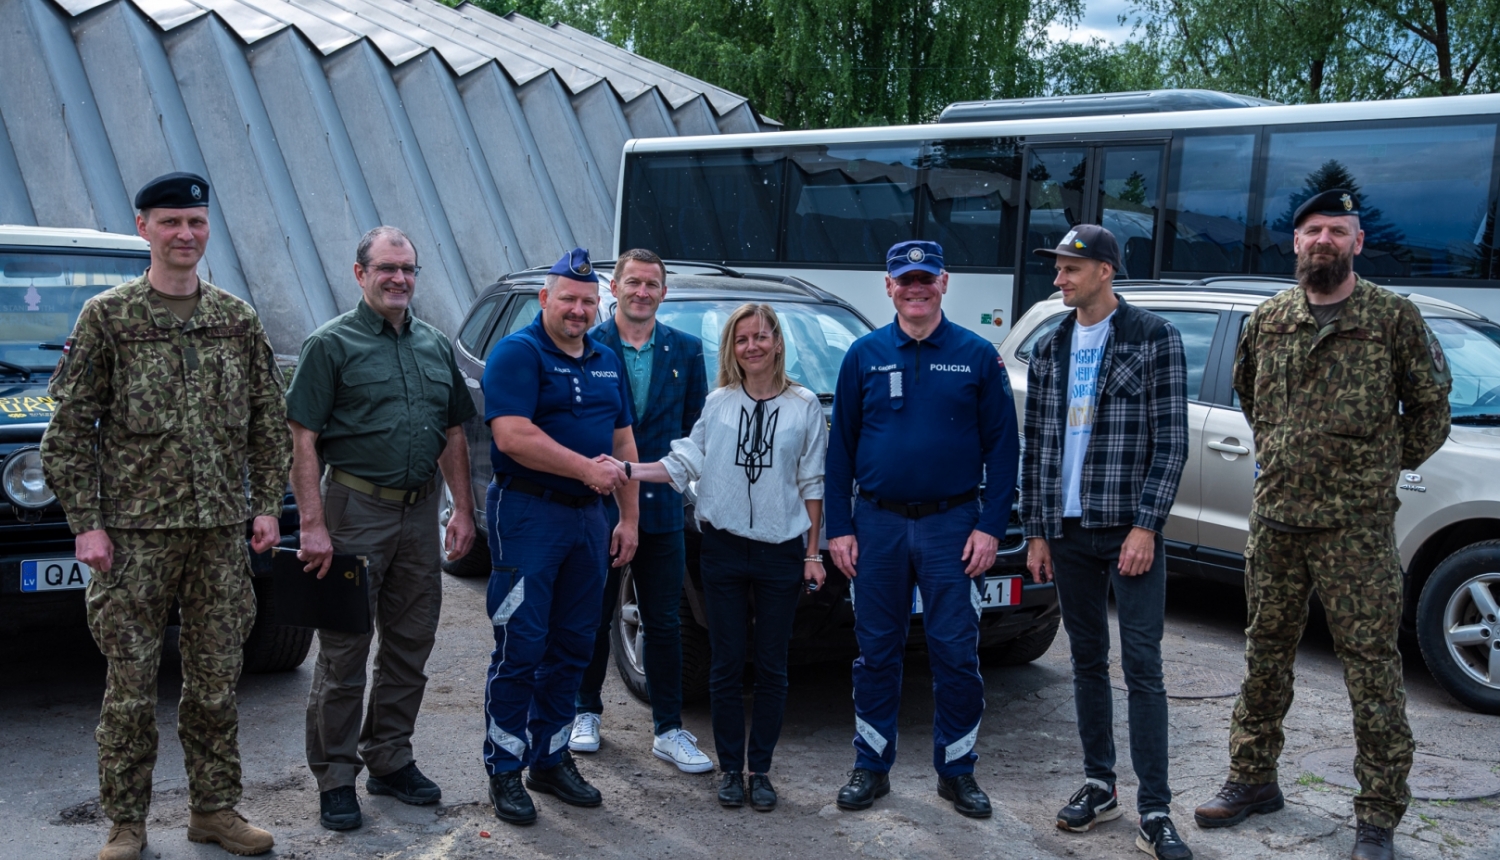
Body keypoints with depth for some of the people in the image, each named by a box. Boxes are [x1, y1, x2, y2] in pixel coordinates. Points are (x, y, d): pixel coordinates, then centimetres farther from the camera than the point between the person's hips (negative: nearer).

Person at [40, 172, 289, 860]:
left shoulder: (239, 320, 9)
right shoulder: (107, 316, -1)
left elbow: (267, 421, 13)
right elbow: (70, 429, -2)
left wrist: (266, 504, 5)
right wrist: (86, 523, -8)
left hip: (223, 528, 3)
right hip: (135, 530, -3)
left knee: (216, 681, 10)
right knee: (131, 685, 2)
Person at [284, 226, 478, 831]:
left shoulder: (436, 346, 12)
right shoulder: (332, 344, -5)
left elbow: (453, 434, 17)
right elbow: (303, 441, -10)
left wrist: (462, 509, 9)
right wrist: (313, 525, -17)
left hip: (420, 511, 6)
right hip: (355, 509, -6)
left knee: (410, 645, 12)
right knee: (344, 652, 1)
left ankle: (390, 760, 26)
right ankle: (335, 779, 10)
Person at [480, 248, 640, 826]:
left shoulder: (607, 362, 15)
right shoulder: (518, 353, -8)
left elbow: (622, 443, 19)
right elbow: (512, 436, -20)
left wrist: (629, 518, 13)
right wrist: (585, 468, -20)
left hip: (588, 517, 7)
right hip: (528, 513, -7)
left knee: (572, 647, 12)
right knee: (520, 648, -4)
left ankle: (551, 759, 23)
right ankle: (505, 771, 6)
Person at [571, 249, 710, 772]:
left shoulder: (686, 350, 6)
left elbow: (697, 425, 9)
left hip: (662, 507, 2)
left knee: (664, 623, 5)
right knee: (594, 617, 11)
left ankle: (668, 730, 13)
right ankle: (586, 712, 28)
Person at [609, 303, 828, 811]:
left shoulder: (804, 406, 2)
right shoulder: (718, 403, 5)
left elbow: (811, 484, 4)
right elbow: (684, 464, 0)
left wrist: (813, 553, 3)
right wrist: (625, 470, -13)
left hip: (781, 550, 0)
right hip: (724, 547, 1)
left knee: (771, 668, 6)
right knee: (727, 665, 5)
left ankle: (760, 769, 18)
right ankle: (730, 768, 17)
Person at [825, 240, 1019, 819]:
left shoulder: (977, 356, 1)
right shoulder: (865, 355, 5)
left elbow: (1002, 446, 1)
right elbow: (840, 446, 6)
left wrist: (990, 526, -7)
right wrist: (838, 527, 0)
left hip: (951, 522, -1)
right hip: (877, 523, 1)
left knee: (956, 652, 2)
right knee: (877, 651, 9)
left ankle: (957, 770, 16)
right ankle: (871, 766, 20)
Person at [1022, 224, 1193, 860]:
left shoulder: (1154, 338, -4)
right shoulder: (1049, 351, 11)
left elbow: (1171, 442, -7)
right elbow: (1035, 446, 12)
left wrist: (1145, 526, -14)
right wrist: (1035, 531, 8)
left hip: (1130, 531, -5)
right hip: (1068, 532, 5)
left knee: (1141, 667, -5)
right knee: (1087, 661, 12)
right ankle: (1099, 786, 24)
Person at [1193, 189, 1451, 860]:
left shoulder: (1393, 318, -4)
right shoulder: (1267, 321, 8)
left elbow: (1431, 406, 4)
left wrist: (1387, 466, 6)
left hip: (1357, 527, -4)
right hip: (1274, 519, 4)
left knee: (1372, 668, -2)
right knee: (1265, 656, 14)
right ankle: (1252, 780, 28)